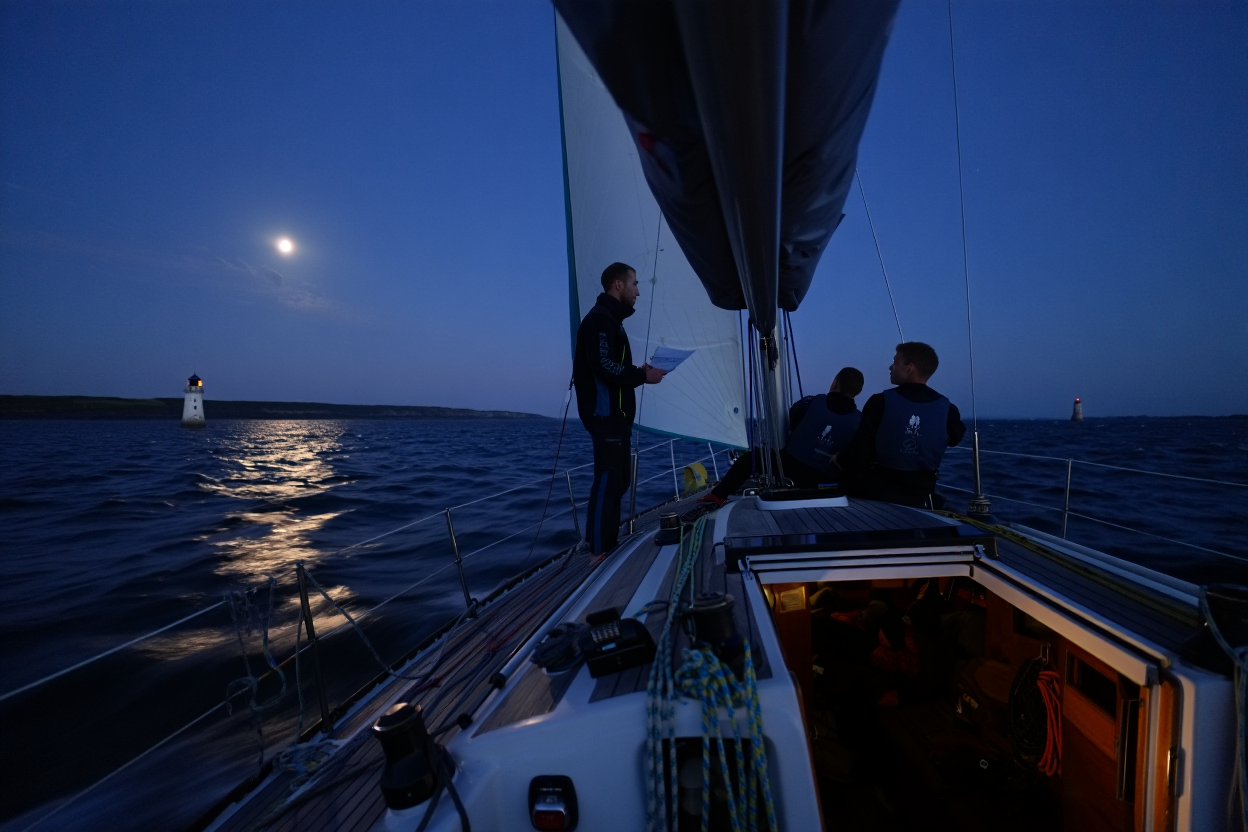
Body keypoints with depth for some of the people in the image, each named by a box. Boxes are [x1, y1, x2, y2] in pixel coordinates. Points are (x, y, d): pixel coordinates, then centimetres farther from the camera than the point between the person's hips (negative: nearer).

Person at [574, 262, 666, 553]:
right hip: (606, 413, -11)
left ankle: (609, 545, 22)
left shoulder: (610, 319, 23)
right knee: (607, 481, -10)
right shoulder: (600, 319, -10)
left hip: (615, 414, 11)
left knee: (617, 481, 13)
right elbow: (603, 366, -22)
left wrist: (640, 371, 4)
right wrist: (642, 376, -12)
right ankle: (599, 551, -4)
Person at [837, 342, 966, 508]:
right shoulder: (947, 409, -8)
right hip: (919, 499, 3)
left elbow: (857, 455, -18)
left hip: (874, 495, -3)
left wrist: (839, 459, 3)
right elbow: (955, 439, 18)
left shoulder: (880, 402, -17)